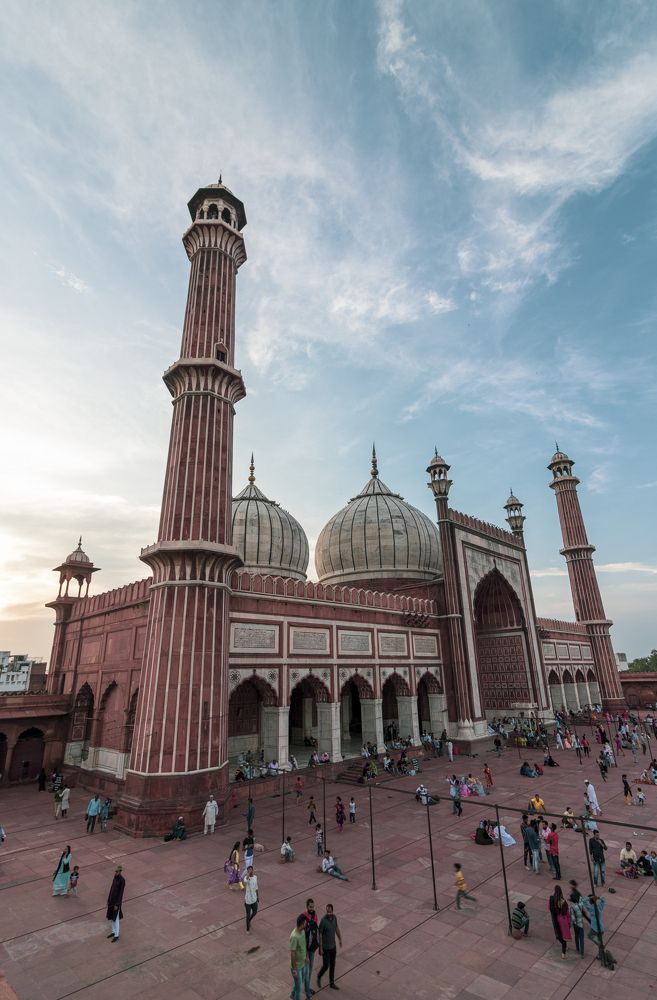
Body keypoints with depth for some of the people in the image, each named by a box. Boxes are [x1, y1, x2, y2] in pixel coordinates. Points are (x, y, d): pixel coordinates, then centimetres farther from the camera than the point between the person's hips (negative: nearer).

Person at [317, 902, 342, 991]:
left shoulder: (334, 917, -11)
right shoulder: (323, 920, -30)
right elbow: (320, 935, -21)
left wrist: (340, 939, 18)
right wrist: (320, 948, -15)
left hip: (333, 946, 6)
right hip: (325, 947, -6)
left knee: (332, 965, 18)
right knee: (326, 966, 6)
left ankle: (332, 983, 38)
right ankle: (319, 977, 37)